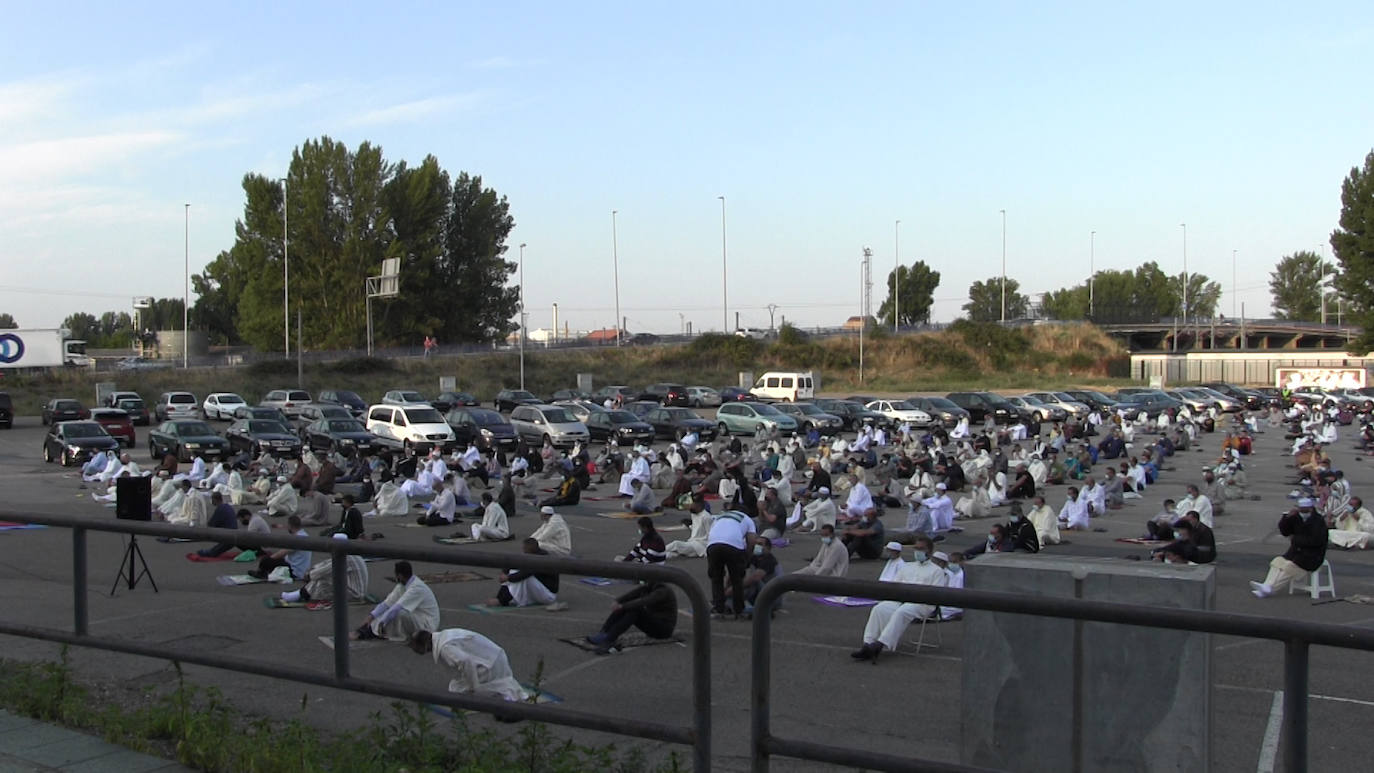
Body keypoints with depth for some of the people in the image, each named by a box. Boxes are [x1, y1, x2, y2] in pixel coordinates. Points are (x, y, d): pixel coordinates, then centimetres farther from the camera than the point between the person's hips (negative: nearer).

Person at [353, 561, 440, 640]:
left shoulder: (417, 588, -26)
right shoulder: (402, 586, 1)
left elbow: (397, 607, -29)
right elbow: (387, 603, 1)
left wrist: (382, 622, -25)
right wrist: (370, 617, -8)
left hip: (427, 624, -9)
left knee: (399, 613, -31)